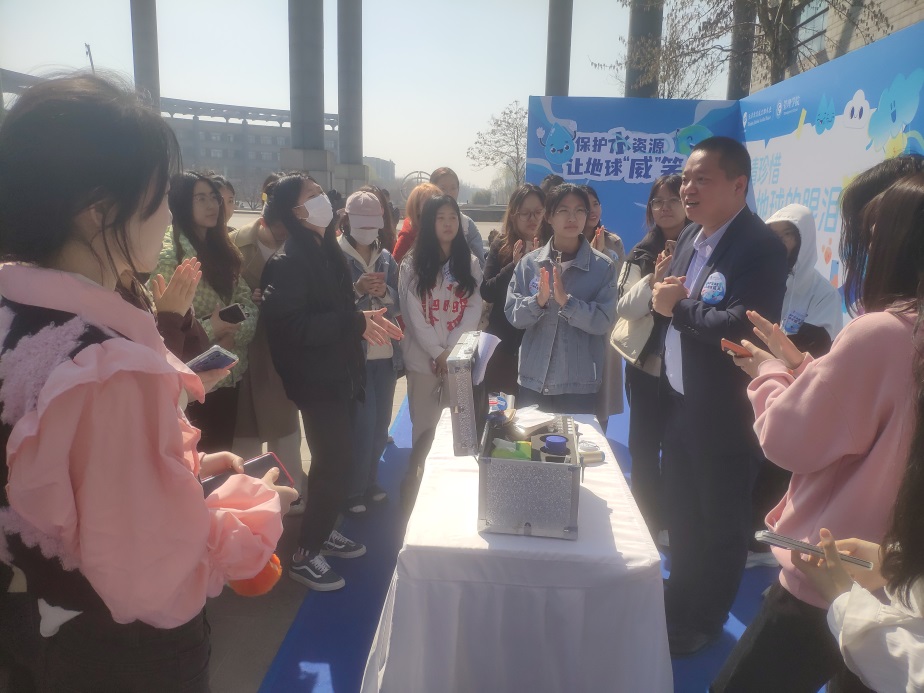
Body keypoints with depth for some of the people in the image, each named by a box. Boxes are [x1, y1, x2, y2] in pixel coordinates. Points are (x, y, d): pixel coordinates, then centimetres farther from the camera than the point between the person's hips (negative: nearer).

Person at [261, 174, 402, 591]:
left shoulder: (326, 251, 10)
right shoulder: (287, 262, -17)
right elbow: (294, 326, -26)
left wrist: (364, 319, 1)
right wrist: (356, 324, -24)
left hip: (339, 374, 8)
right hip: (316, 380, -8)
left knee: (335, 461, 17)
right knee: (334, 465, -4)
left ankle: (323, 530, 35)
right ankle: (305, 555, 11)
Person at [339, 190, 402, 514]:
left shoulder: (387, 258, 9)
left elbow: (398, 306, 8)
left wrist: (384, 292, -12)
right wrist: (357, 289, -23)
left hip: (386, 353, 5)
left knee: (380, 423, 12)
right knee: (363, 423, -5)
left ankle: (369, 482, 29)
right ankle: (352, 491, 12)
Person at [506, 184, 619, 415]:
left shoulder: (603, 267, -3)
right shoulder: (529, 263, 2)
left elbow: (604, 322, -10)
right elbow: (513, 316, 0)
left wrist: (566, 301, -21)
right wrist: (539, 300, -18)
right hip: (533, 380, 2)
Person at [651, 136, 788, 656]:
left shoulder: (762, 247, -20)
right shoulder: (691, 235, 7)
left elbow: (744, 326, -30)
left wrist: (679, 307, -19)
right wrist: (667, 294, -10)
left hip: (724, 410, -8)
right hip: (679, 398, 8)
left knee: (721, 521, 12)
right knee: (681, 508, 22)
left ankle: (703, 620, 32)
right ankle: (681, 596, 44)